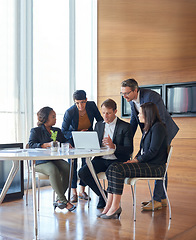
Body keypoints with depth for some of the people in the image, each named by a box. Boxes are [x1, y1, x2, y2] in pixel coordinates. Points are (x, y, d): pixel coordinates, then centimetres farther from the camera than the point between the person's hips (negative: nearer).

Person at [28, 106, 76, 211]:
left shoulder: (57, 131, 23)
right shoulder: (35, 131, 6)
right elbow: (31, 145, -10)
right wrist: (47, 145, -23)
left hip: (56, 159, 5)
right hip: (40, 161, -5)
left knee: (67, 167, -29)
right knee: (53, 170, -37)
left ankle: (59, 200, -19)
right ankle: (64, 201, -29)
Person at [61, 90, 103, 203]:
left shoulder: (92, 105, -19)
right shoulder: (70, 112, -27)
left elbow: (100, 121, -3)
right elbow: (63, 131, -18)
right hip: (73, 139, -3)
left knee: (87, 163, -1)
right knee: (72, 164, -7)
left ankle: (82, 191, 11)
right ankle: (73, 193, 2)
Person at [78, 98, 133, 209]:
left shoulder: (125, 127, -1)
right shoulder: (98, 125, 16)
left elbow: (129, 150, -9)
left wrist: (114, 146, -27)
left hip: (117, 160, -4)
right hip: (101, 159, 5)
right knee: (82, 172, -19)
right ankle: (103, 195, 3)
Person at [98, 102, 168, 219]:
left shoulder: (158, 127, -11)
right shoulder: (147, 128, 20)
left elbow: (152, 152, -17)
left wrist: (136, 160, -12)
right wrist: (134, 159, 4)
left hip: (155, 167, -9)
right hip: (145, 164, 9)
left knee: (119, 170, -24)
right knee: (112, 168, -9)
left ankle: (115, 206, -17)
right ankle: (109, 205, -15)